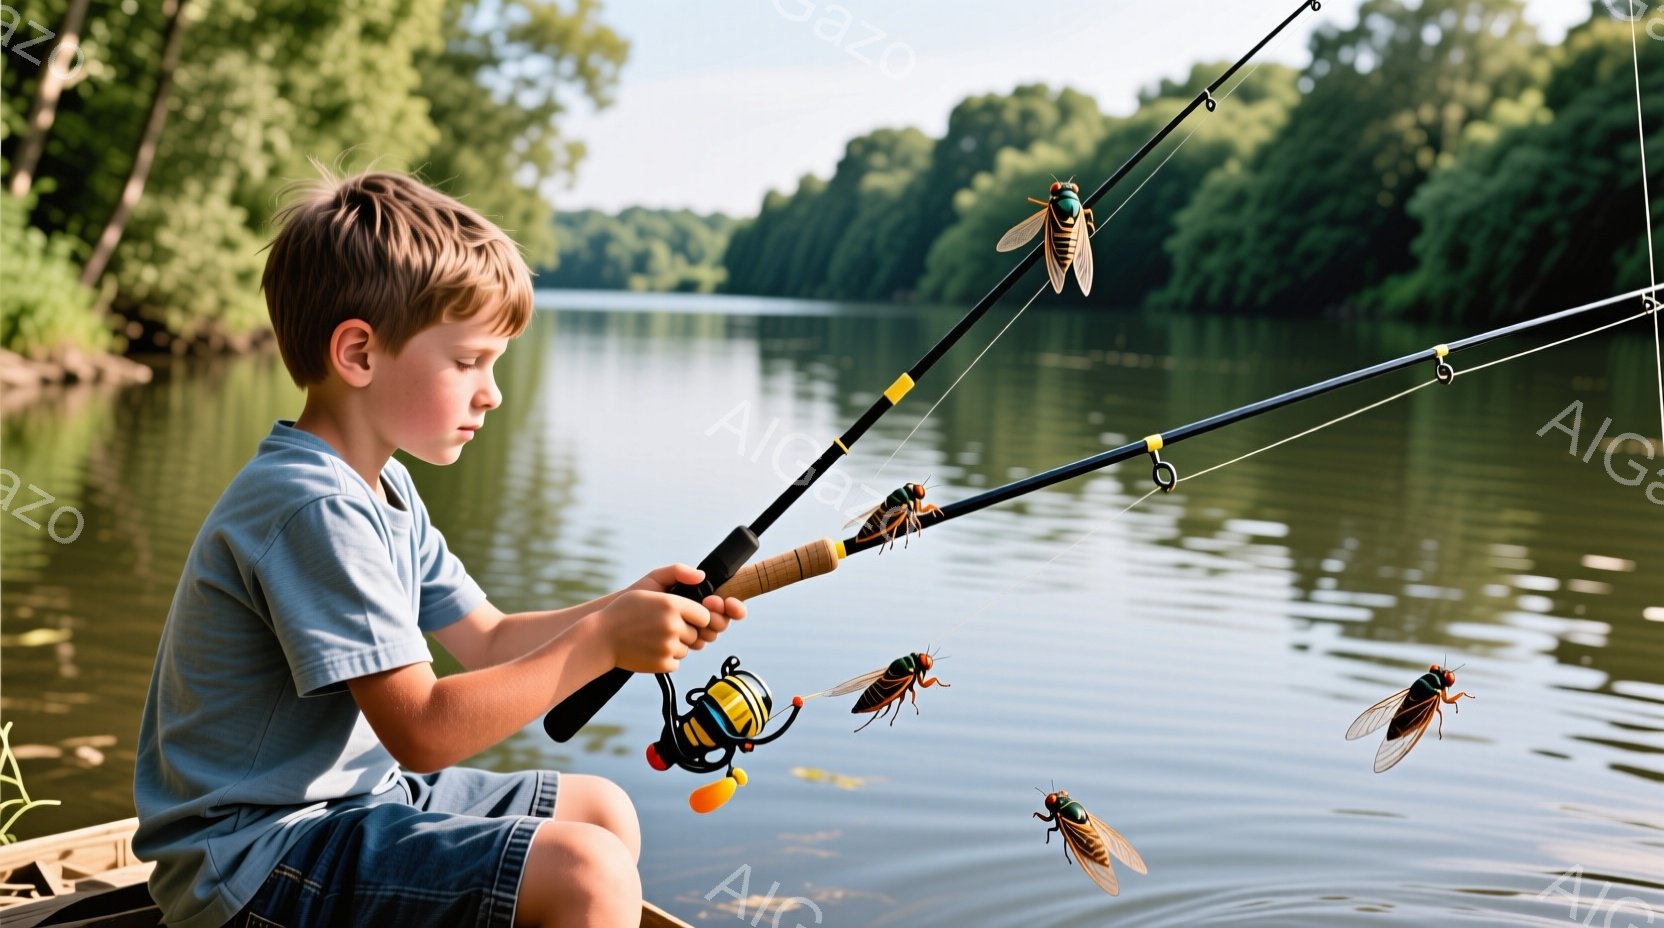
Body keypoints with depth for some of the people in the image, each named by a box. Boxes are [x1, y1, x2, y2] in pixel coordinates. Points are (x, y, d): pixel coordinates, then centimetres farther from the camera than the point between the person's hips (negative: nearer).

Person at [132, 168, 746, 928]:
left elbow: (486, 640, 12)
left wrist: (624, 611, -3)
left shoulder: (384, 489, 10)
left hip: (356, 797, 10)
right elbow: (422, 732, -26)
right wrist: (599, 642, -22)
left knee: (604, 812, 15)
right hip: (254, 858, -10)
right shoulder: (312, 508, -23)